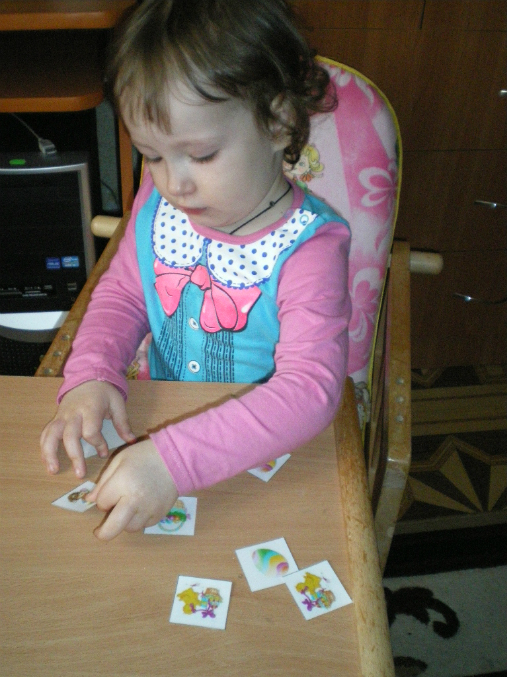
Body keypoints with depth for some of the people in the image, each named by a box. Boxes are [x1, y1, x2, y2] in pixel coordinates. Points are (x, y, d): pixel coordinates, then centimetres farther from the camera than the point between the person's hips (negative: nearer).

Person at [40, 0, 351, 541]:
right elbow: (120, 295, 5)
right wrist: (91, 375, -15)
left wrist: (175, 459, -42)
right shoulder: (157, 206, -6)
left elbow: (310, 389, -32)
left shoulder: (309, 249, -24)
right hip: (163, 422, 4)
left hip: (265, 451, -4)